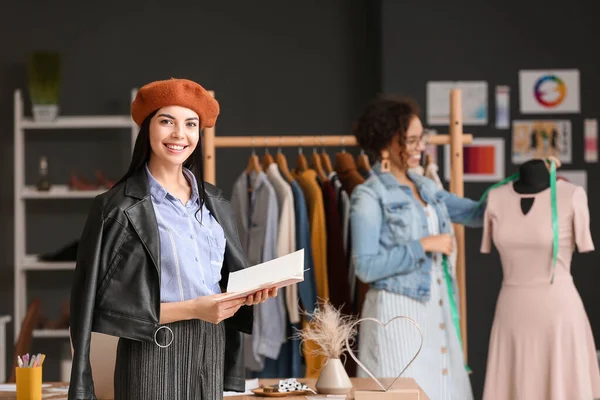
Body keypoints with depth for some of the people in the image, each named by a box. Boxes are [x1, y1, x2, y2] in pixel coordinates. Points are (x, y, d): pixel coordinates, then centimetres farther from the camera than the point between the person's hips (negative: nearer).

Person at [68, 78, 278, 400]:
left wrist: (249, 293, -7)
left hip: (212, 347, 6)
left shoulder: (213, 202, 9)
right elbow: (109, 303, -11)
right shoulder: (119, 207, -9)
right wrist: (193, 309, -18)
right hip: (156, 351, -5)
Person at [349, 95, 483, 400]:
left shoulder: (426, 187, 11)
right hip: (398, 313, -7)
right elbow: (366, 267, -17)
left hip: (437, 308, 7)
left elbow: (476, 214, 17)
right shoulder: (369, 197, -10)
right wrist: (423, 246, -16)